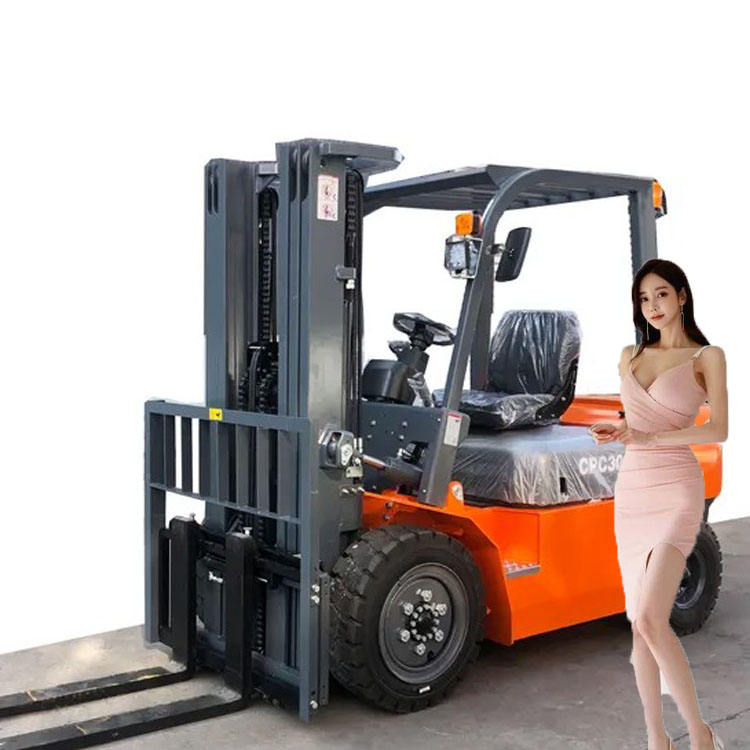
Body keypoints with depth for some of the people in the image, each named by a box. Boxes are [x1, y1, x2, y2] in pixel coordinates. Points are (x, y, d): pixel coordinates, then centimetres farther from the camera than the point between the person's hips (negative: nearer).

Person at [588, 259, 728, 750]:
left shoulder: (707, 356, 1)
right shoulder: (630, 356, 15)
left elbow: (719, 430, -8)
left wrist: (647, 438, -16)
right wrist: (617, 434, 2)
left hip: (676, 490, -5)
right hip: (631, 489, 6)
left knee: (650, 619, -17)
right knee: (641, 623, 7)